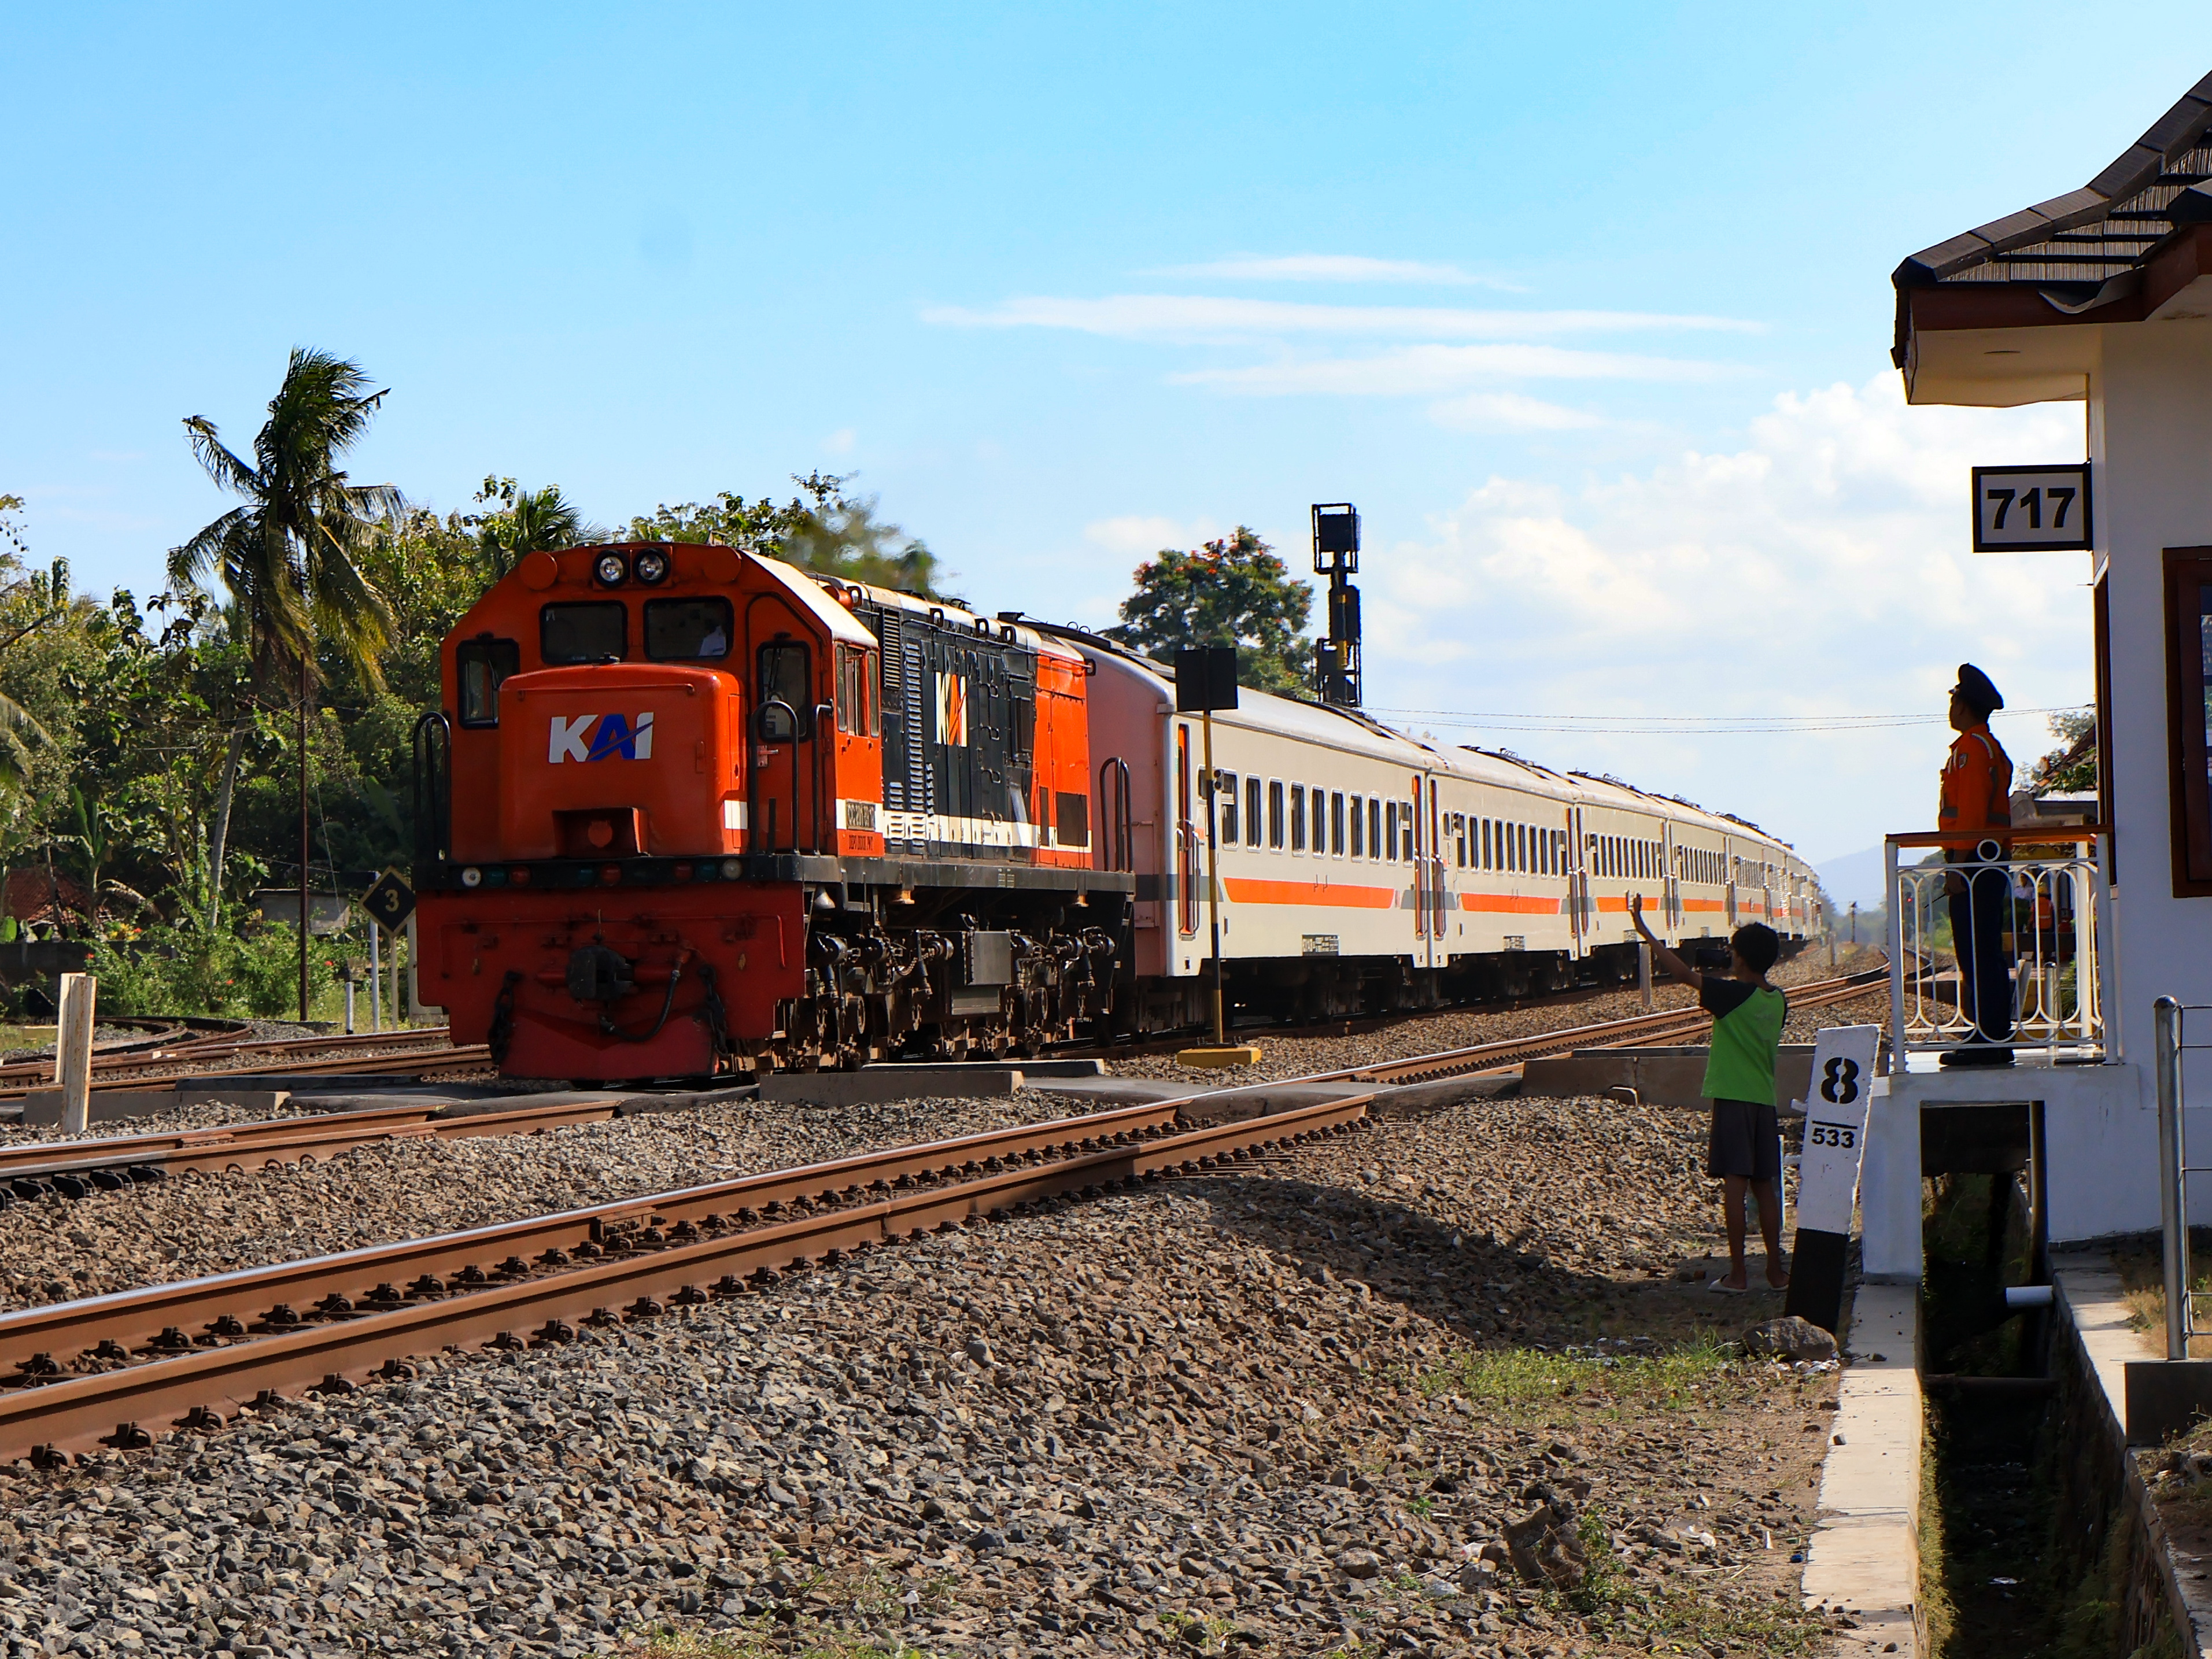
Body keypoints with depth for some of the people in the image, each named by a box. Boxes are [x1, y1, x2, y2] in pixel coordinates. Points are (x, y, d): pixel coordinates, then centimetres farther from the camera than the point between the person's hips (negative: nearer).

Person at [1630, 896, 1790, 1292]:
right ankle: (1776, 1271, 11)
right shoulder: (1778, 1001, 7)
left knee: (1734, 1182, -6)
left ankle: (1738, 1272, -7)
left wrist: (1642, 928, -11)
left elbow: (1681, 971, -13)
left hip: (1732, 1098, -6)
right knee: (1765, 1185, 9)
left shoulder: (1731, 993, -12)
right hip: (1765, 1101, 6)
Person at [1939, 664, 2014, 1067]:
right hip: (1993, 863, 11)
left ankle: (1987, 1043, -11)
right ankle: (1995, 1040, 14)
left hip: (1974, 861, -11)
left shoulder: (1970, 748, -12)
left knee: (1977, 954, -10)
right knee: (1988, 954, 12)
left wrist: (1958, 866, -20)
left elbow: (1970, 813, -20)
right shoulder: (1993, 749, 20)